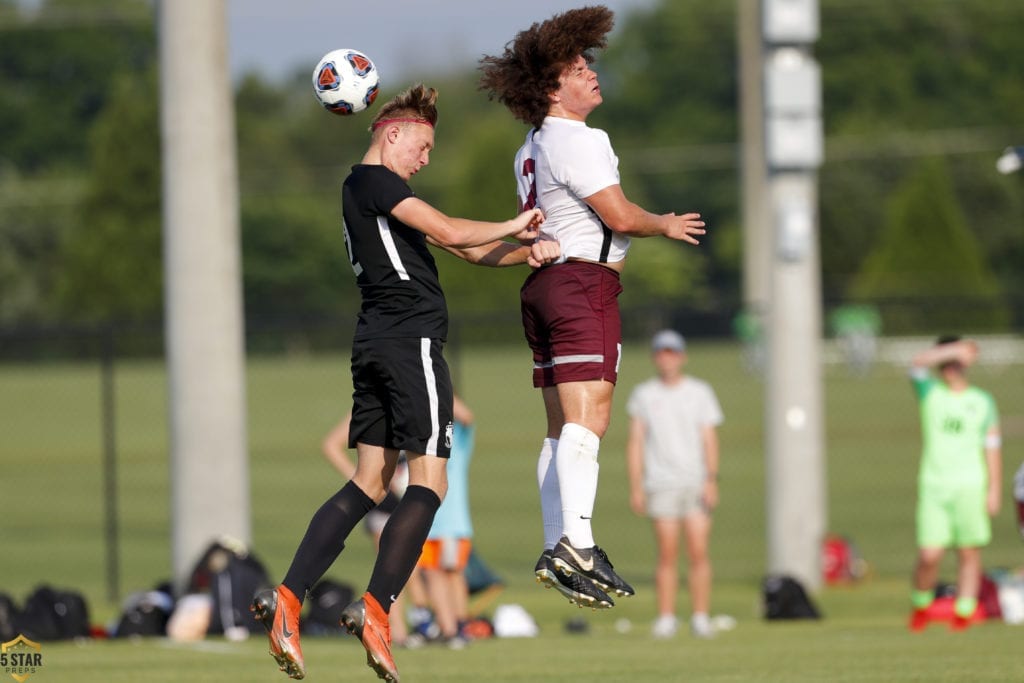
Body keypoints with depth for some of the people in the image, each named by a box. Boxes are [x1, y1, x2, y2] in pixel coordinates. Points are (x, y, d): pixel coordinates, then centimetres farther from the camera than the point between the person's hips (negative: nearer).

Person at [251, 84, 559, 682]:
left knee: (370, 482, 7)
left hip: (376, 342, 10)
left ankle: (288, 598, -3)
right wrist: (514, 228, -2)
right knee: (429, 482, -9)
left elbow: (467, 250, 22)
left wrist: (526, 253, 8)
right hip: (411, 337, -10)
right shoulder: (374, 181, -5)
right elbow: (451, 233, -17)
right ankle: (376, 609, -18)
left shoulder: (367, 189, 25)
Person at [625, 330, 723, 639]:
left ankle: (700, 617, -2)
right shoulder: (643, 394, 9)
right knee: (667, 553, -3)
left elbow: (709, 439, 3)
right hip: (661, 484, 0)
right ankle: (666, 618, 1)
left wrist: (711, 480, -8)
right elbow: (635, 442, 7)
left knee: (699, 552, -6)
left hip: (696, 483, 0)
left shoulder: (700, 392, 8)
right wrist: (635, 487, -1)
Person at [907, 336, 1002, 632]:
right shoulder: (930, 393, 8)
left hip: (970, 486, 1)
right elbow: (919, 361, -11)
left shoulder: (982, 402, 10)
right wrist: (956, 350, -18)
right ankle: (921, 604, 15)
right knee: (929, 556, -7)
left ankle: (964, 613, 5)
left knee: (969, 553, -1)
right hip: (933, 486, -1)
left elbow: (992, 447, 9)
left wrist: (994, 489, 2)